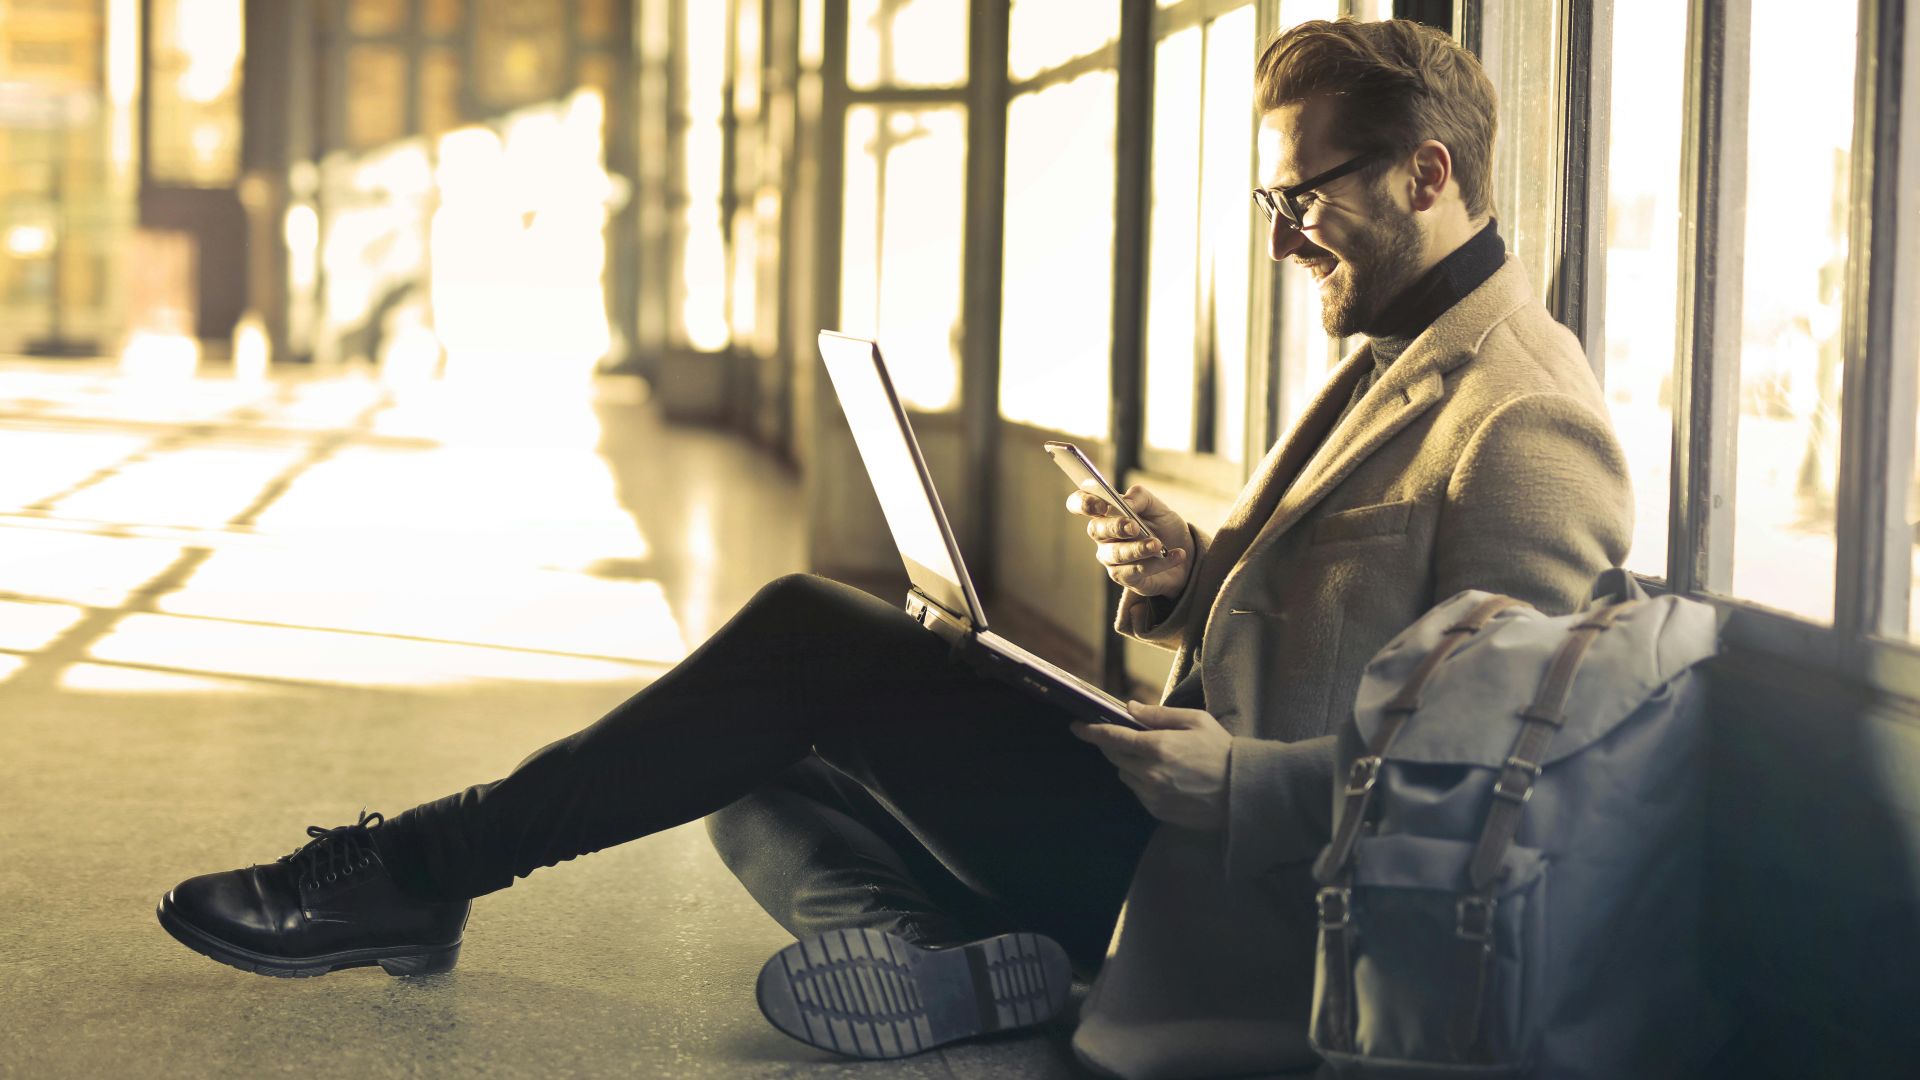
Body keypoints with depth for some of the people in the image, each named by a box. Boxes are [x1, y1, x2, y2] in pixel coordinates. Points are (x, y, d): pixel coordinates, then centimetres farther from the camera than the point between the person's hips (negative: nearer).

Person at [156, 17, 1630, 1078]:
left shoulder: (1525, 425, -15)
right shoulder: (1399, 364, 17)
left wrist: (1219, 773, -23)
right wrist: (1195, 582, 3)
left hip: (1244, 894, -11)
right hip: (1192, 819, 11)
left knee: (812, 640, -14)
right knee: (768, 788, 8)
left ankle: (425, 866, -4)